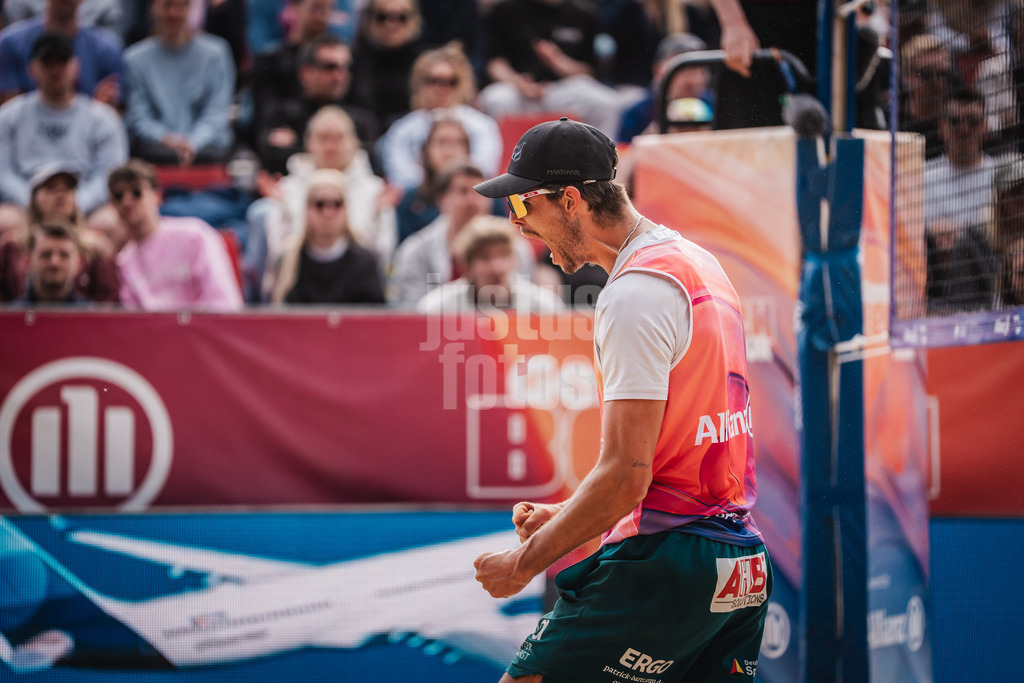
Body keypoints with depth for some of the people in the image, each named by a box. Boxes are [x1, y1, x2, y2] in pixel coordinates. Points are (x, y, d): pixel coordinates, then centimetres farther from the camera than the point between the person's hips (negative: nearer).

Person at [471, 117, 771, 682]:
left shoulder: (634, 294, -14)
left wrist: (525, 562, -10)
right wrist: (567, 517, 19)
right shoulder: (698, 265, 16)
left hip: (662, 564, -9)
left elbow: (625, 477, -20)